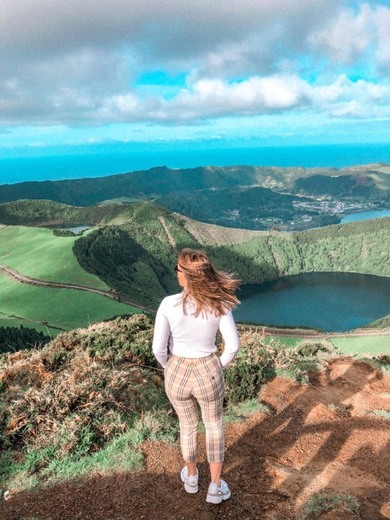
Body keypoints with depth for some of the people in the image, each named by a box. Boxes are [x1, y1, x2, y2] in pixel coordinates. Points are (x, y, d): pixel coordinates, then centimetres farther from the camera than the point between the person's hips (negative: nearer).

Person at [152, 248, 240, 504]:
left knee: (188, 425, 28)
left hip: (177, 373, 1)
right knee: (214, 425, 27)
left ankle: (191, 477, 50)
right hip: (208, 372, 0)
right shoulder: (219, 303, -17)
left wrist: (169, 367, 6)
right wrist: (219, 367, 5)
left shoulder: (168, 304, -21)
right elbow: (233, 345, -14)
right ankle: (215, 487, 36)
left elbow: (159, 348, -16)